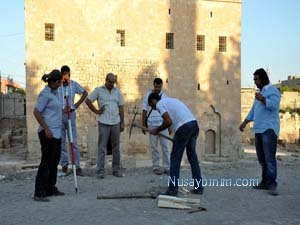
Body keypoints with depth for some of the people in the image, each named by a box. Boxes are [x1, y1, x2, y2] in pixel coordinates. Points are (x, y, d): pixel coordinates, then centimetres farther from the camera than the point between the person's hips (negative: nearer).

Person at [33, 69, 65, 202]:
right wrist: (46, 129, -20)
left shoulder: (53, 93, 15)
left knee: (54, 161, 14)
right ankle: (39, 193, -4)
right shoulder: (45, 94, -13)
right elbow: (36, 112, -18)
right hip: (48, 133, -10)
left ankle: (50, 189, 23)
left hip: (56, 133, 10)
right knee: (46, 162, -8)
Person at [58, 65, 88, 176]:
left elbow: (85, 93, 15)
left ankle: (77, 166, 1)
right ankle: (64, 165, 16)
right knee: (61, 141, 6)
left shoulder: (74, 84, 1)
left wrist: (77, 104, 6)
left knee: (73, 141, 0)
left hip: (71, 114, 0)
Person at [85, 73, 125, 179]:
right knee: (102, 147, -1)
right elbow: (88, 100, 2)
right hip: (103, 123, -3)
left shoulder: (117, 92, 11)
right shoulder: (99, 90, 2)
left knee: (116, 147, 8)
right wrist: (96, 111, -2)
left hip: (116, 122, 3)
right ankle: (100, 170, 5)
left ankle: (116, 170, 17)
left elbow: (121, 108, 10)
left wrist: (122, 123, 5)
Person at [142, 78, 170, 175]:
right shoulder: (147, 96, 1)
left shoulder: (164, 96, 7)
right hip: (152, 125, -2)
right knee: (154, 147, 5)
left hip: (163, 125, 2)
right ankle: (155, 167, 13)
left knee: (165, 146, 1)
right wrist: (143, 125, 0)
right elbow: (144, 111, 3)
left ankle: (167, 167, 6)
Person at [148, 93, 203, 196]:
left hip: (184, 127, -9)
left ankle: (172, 190, 4)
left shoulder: (160, 104, 3)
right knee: (192, 156, 17)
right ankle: (198, 187, 22)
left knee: (175, 158, 1)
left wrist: (156, 130, 6)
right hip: (194, 124, 9)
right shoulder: (171, 100, 29)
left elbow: (168, 122, -9)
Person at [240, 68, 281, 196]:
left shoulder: (272, 90, -3)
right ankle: (265, 182, 15)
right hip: (259, 130, 9)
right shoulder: (260, 92, 23)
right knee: (261, 158, 9)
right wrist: (245, 122, 28)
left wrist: (262, 99, -21)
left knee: (269, 158, -14)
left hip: (269, 129, -9)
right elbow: (253, 110, 30)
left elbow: (274, 105, -20)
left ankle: (272, 185, -14)